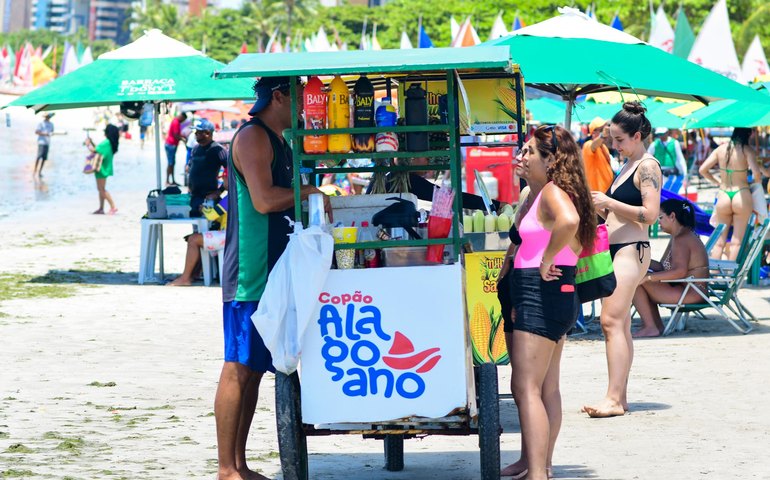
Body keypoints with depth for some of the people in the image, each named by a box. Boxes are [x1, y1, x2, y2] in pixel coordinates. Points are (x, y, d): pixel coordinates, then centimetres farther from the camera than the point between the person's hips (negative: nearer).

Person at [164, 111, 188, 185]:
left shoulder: (176, 122, 15)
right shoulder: (176, 123, -17)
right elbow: (176, 136, -20)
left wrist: (183, 136, 11)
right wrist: (183, 140, -6)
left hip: (172, 145, 10)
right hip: (171, 145, -10)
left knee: (172, 163, 11)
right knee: (170, 163, -8)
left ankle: (173, 181, 14)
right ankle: (167, 181, -6)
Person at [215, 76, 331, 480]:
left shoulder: (277, 141, 20)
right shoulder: (252, 137, -11)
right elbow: (263, 200, -21)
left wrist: (315, 204, 12)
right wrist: (311, 192, -10)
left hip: (271, 272, 10)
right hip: (249, 274, -10)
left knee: (253, 369, 11)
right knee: (239, 368, -7)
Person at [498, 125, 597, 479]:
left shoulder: (552, 192, -14)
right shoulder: (536, 195, 16)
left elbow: (569, 221, -36)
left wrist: (547, 260, -24)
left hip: (543, 296, -11)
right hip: (554, 299, 11)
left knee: (526, 387, -13)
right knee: (547, 388, 16)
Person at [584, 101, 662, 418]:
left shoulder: (647, 166, -9)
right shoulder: (627, 166, 19)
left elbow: (650, 214, -18)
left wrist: (609, 202, -17)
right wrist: (600, 207, 8)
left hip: (631, 250, -10)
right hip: (615, 250, 10)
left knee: (612, 321, -15)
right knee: (620, 325, 9)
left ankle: (614, 398, -18)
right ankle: (619, 397, 11)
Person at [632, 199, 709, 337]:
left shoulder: (682, 239, -16)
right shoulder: (677, 237, 18)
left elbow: (680, 271, -29)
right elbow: (663, 267, 16)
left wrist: (648, 277, -27)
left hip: (691, 293, -11)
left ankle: (650, 327, -10)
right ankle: (657, 325, 16)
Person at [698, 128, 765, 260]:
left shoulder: (721, 149, 2)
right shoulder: (747, 150, -11)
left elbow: (702, 170, 2)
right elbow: (756, 173, -21)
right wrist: (756, 183, 1)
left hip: (723, 197, 4)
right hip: (741, 197, -4)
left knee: (719, 240, 11)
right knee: (736, 240, 4)